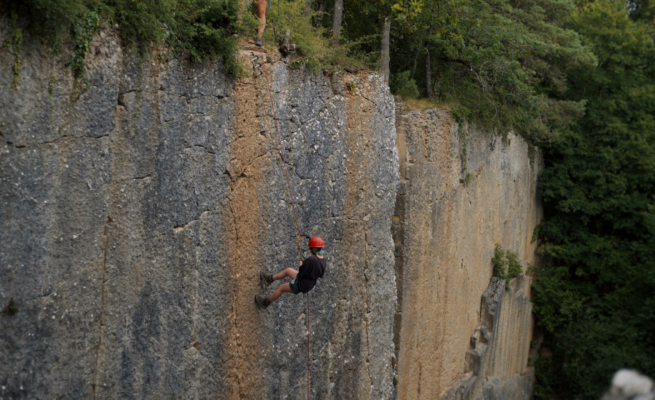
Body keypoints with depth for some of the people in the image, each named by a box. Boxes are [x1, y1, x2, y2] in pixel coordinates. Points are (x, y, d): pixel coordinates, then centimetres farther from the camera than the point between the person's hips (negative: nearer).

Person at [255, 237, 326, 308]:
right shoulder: (323, 259, -8)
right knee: (288, 270, 25)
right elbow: (321, 275, 6)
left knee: (281, 288, 15)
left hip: (301, 284, -8)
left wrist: (301, 265, -5)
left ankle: (265, 302, 38)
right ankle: (270, 279, 50)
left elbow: (301, 273, -26)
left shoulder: (311, 259, -34)